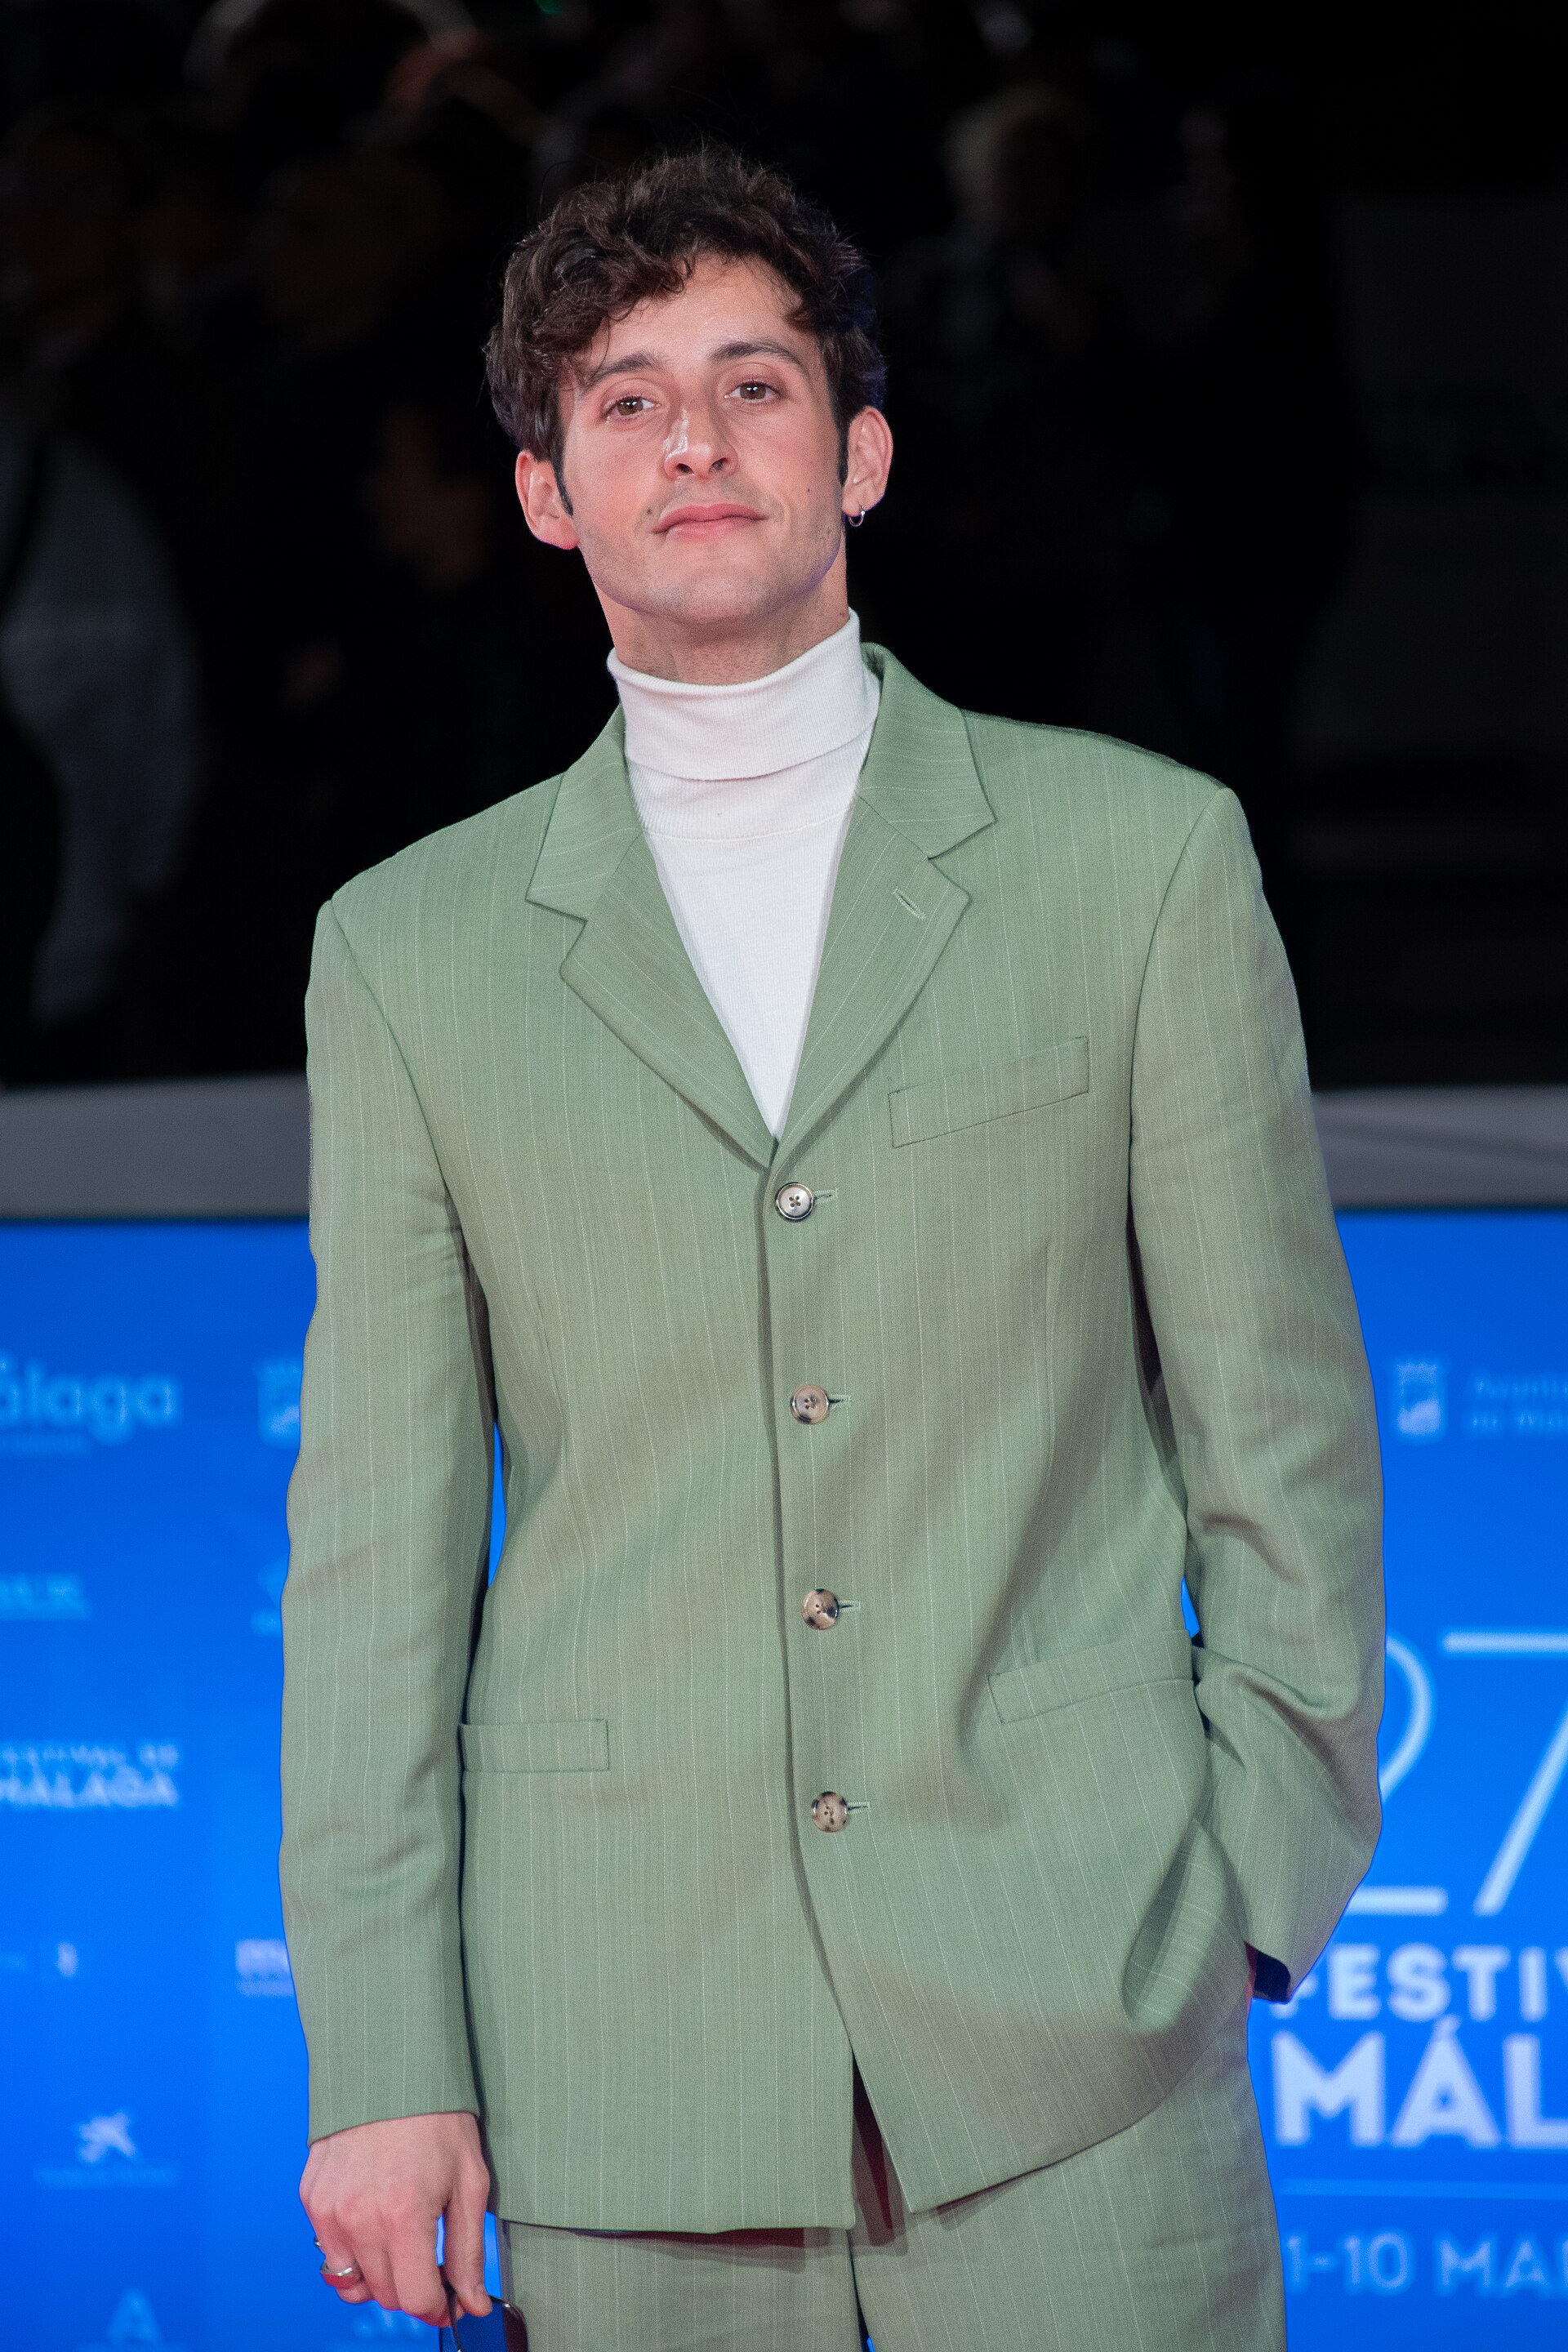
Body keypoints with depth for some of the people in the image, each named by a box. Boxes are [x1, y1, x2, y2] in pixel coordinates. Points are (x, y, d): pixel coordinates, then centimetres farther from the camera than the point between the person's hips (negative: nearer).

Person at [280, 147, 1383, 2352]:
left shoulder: (1143, 856, 7)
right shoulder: (412, 949, 10)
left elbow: (1282, 1429, 8)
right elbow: (376, 1542, 8)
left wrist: (1262, 1885, 0)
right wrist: (379, 2057, 1)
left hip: (1072, 2005, -1)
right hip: (619, 2040, 1)